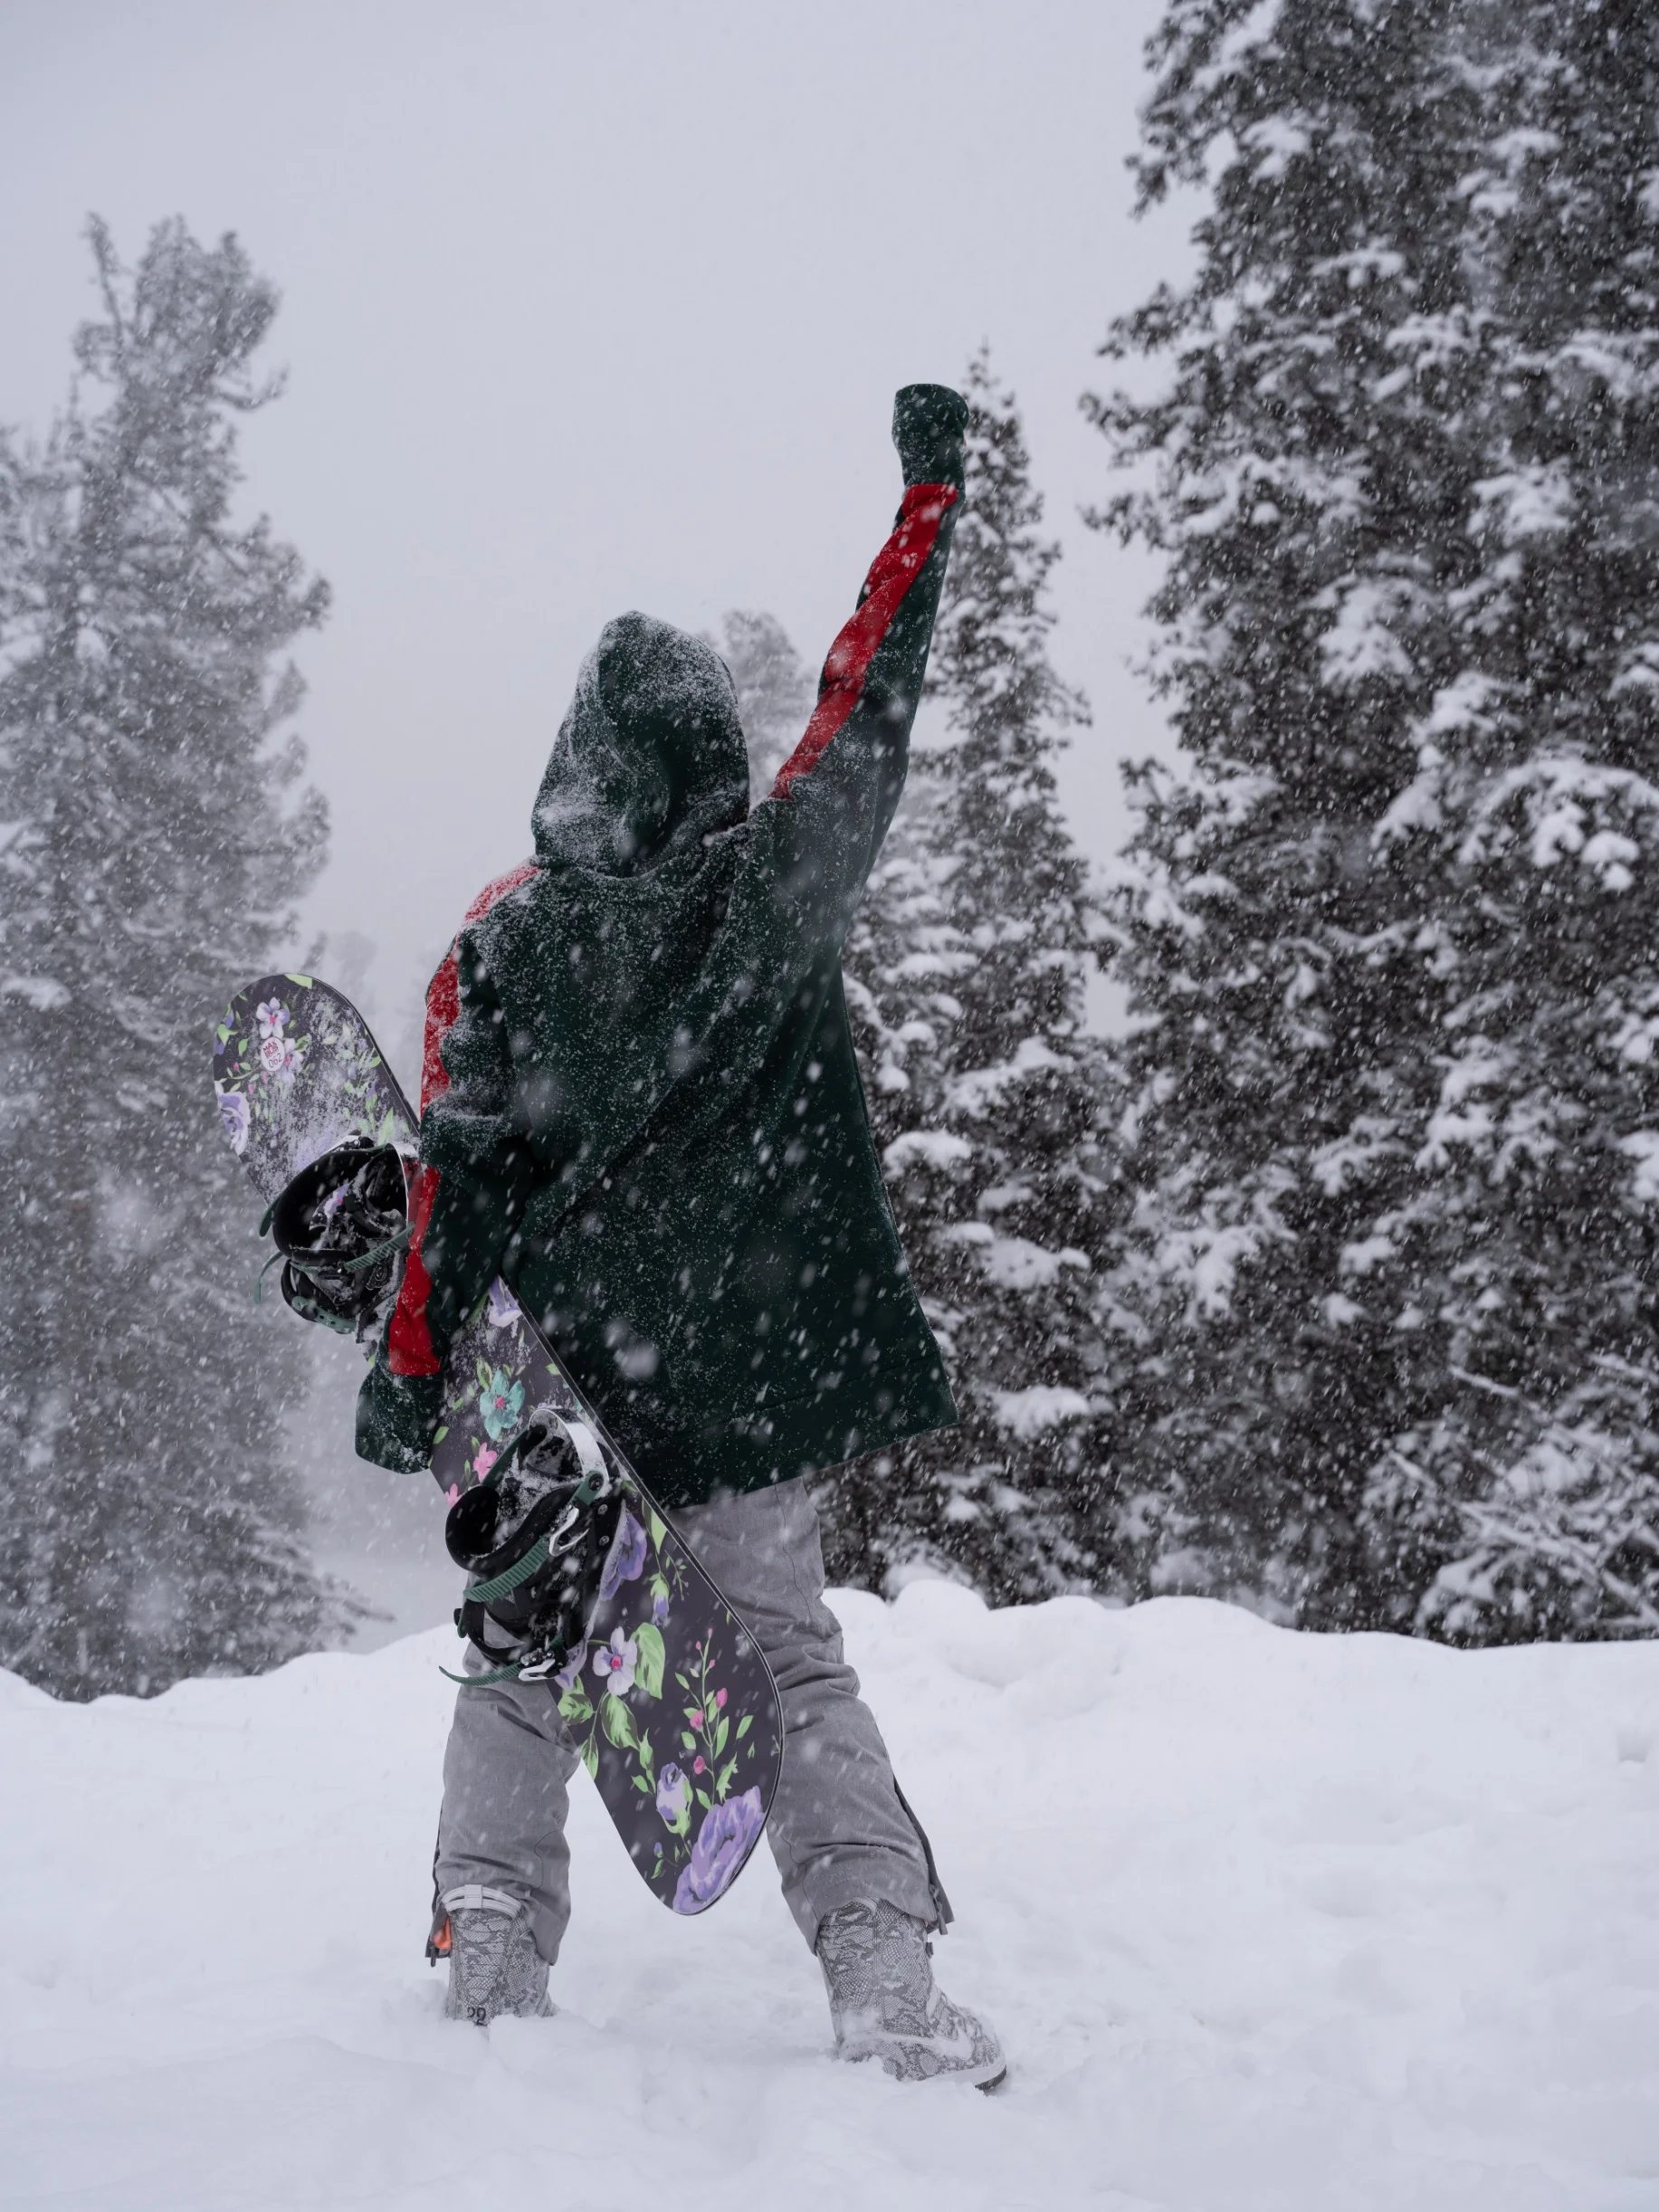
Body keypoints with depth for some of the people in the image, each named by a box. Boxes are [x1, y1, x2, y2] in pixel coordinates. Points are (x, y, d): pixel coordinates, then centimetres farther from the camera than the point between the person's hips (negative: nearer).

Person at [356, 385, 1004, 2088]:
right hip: (742, 1373, 0)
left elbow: (459, 1163, -6)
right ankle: (885, 1984, -3)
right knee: (789, 1658, 7)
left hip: (556, 1382, 1)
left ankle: (490, 1979, 10)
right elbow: (870, 699, 4)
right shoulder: (778, 882, -7)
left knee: (524, 1662, 14)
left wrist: (410, 1357, 0)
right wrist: (929, 492, 15)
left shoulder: (501, 936, -4)